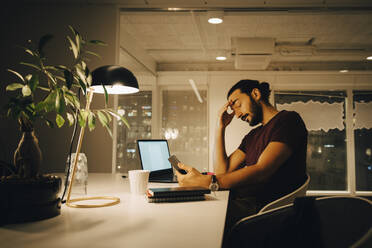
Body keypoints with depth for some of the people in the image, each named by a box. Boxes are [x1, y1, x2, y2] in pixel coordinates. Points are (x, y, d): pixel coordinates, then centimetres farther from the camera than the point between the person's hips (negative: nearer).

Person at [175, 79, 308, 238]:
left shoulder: (289, 119, -6)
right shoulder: (253, 135, 22)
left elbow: (261, 171, -20)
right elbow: (222, 170, 14)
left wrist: (206, 181, -29)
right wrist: (220, 127, 11)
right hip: (242, 201, 8)